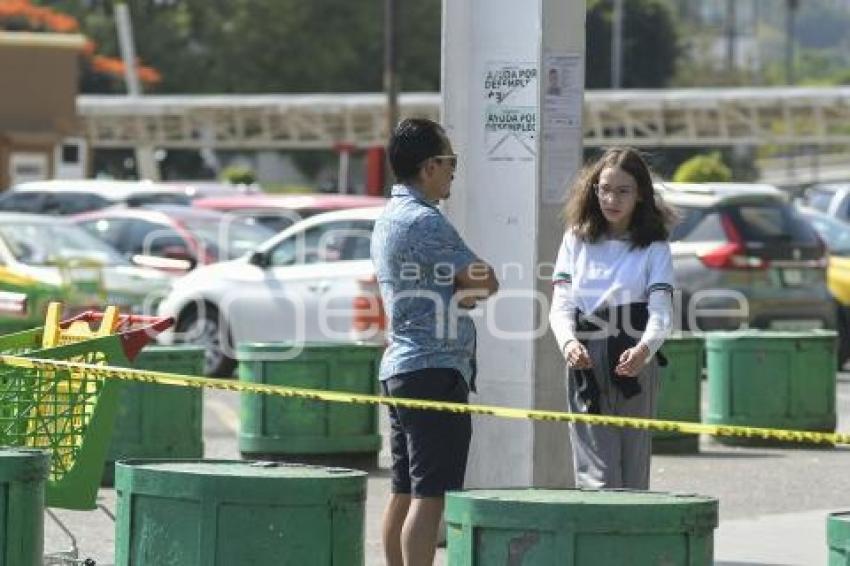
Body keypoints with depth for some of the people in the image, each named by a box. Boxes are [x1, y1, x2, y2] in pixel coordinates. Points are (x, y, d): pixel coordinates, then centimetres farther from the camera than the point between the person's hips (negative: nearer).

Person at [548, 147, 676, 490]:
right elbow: (561, 306, 4)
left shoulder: (653, 248, 6)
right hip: (585, 365, 0)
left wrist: (644, 349, -27)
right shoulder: (576, 240, 11)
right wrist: (569, 343, -18)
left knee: (633, 479, 3)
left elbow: (661, 313, -5)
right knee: (597, 478, -9)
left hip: (634, 365, 0)